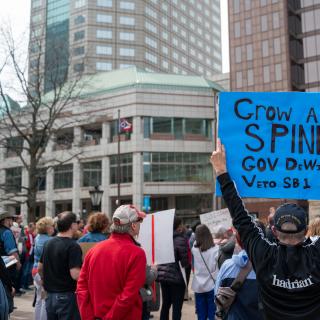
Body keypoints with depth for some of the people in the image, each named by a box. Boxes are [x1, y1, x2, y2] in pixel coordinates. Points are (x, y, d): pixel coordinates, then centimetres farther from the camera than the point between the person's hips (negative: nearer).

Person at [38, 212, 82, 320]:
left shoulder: (48, 243, 6)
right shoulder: (73, 246, -17)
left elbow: (40, 268, 14)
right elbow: (75, 274, -25)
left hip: (50, 295, 7)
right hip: (67, 296, -7)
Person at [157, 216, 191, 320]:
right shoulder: (180, 240, -13)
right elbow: (185, 262, -12)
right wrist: (188, 264, 5)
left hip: (163, 275, 6)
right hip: (176, 276, -6)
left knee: (165, 304, 17)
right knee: (177, 307, 2)